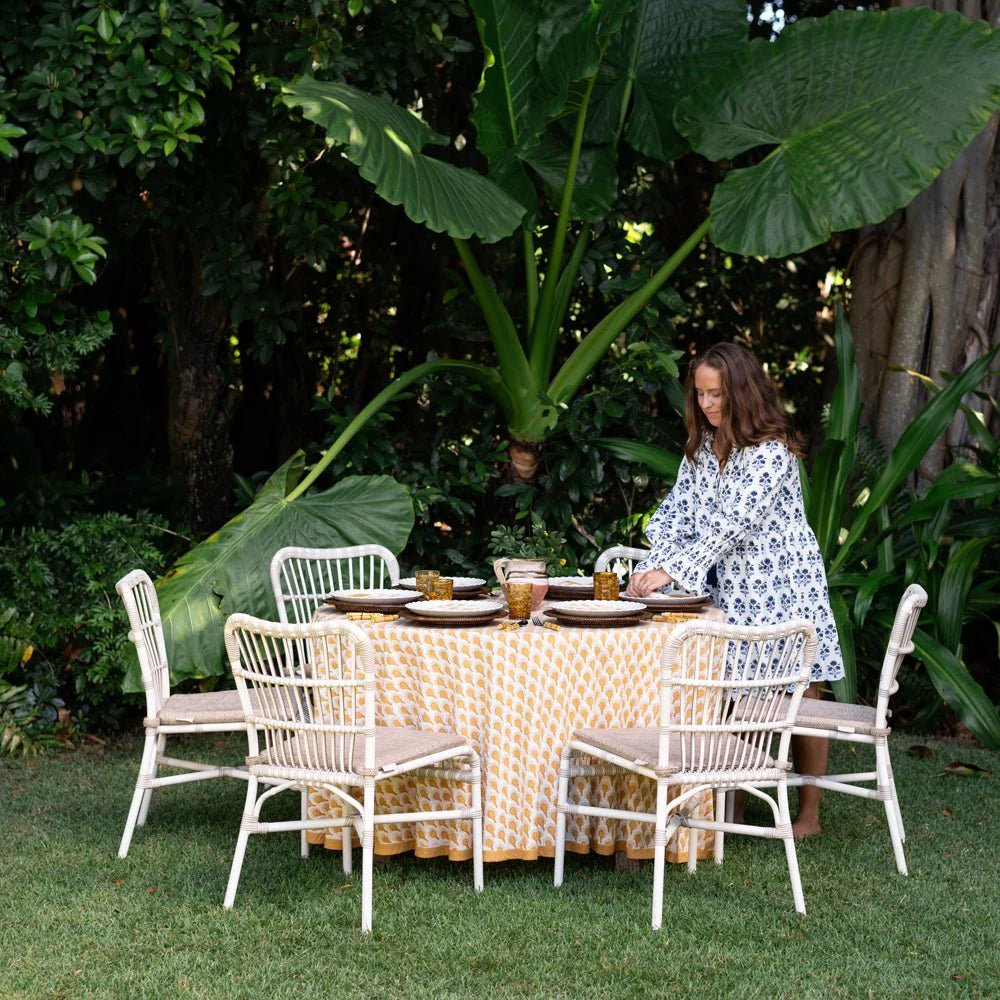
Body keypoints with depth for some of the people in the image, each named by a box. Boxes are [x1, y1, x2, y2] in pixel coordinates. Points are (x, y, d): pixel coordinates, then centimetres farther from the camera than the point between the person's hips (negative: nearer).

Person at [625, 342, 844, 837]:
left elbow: (734, 523, -25)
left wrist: (671, 570, -30)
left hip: (783, 583, -7)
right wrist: (649, 567, -11)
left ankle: (809, 813, 10)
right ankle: (732, 808, 13)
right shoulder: (702, 445, 7)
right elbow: (677, 511, 5)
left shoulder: (771, 449, -18)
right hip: (730, 587, 7)